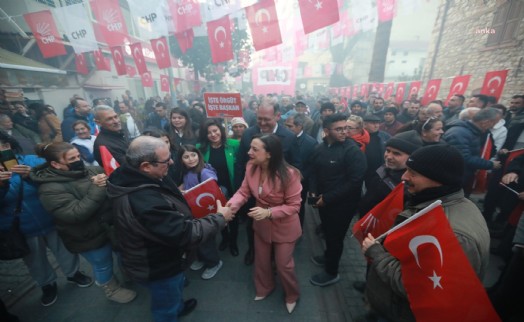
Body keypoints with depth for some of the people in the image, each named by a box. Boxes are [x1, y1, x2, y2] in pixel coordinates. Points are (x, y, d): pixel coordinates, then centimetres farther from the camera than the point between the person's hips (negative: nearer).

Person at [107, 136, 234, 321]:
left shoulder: (132, 178, -11)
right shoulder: (145, 202, -44)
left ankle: (178, 307, 64)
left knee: (176, 287, 36)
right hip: (158, 267, -9)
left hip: (157, 257, 9)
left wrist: (179, 199, -4)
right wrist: (220, 218, -24)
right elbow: (186, 234, -36)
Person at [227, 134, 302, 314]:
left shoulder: (288, 174, -32)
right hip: (261, 224, 5)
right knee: (261, 260, 25)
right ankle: (264, 288, 58)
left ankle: (292, 295, 51)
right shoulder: (251, 167, -17)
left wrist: (268, 212, -35)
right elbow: (244, 191, -11)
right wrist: (233, 204, -32)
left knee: (283, 264, 16)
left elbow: (294, 206, -24)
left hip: (284, 227, -5)